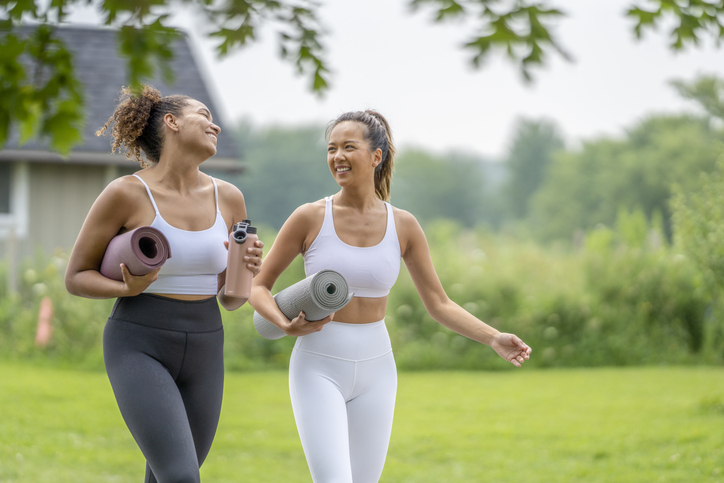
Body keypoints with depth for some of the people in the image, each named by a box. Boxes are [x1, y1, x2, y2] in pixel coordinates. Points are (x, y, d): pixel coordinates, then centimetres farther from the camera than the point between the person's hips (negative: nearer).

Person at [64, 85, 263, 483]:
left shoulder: (228, 199, 4)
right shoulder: (125, 194, -10)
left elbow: (230, 299, 11)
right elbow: (76, 278, -2)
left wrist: (246, 271, -12)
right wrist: (128, 289, -22)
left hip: (201, 356, 6)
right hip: (138, 352, -6)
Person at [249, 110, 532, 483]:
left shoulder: (403, 226, -2)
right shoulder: (309, 218, -8)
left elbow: (439, 305, 3)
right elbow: (257, 286, 1)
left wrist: (494, 339, -11)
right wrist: (286, 325, -19)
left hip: (374, 371, 3)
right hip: (318, 369, -3)